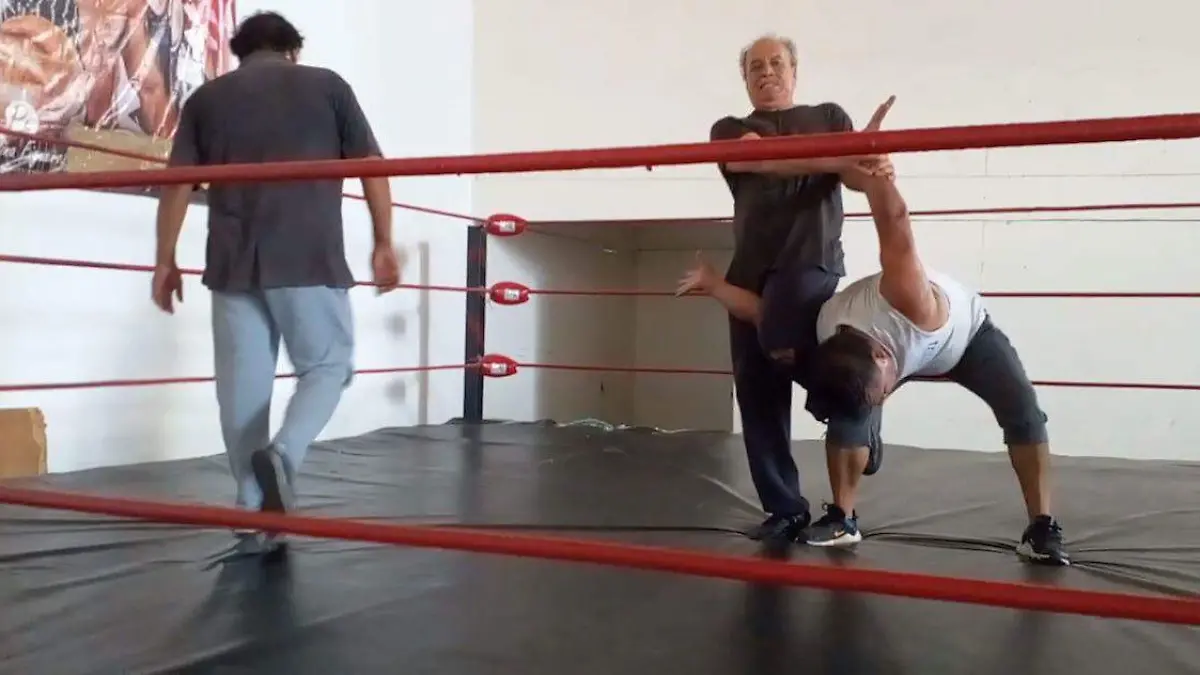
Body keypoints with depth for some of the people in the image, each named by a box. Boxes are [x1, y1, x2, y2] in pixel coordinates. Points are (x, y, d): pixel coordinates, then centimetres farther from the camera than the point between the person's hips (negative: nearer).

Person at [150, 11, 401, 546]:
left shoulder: (207, 98, 13)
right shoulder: (326, 85, 8)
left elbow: (177, 184, 7)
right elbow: (371, 167, 3)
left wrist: (165, 260, 13)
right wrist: (384, 244, 8)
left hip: (233, 263, 3)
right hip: (310, 259, -2)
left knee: (243, 383, 8)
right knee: (328, 365, 10)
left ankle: (252, 510, 10)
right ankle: (283, 454, -15)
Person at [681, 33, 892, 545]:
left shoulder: (828, 117, 17)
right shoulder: (729, 131, 15)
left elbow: (852, 174, 1)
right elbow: (765, 158, -8)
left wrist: (875, 169, -26)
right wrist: (838, 158, -24)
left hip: (812, 261, -3)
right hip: (750, 273, 3)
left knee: (780, 338, -31)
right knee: (756, 392, -1)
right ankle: (785, 508, 11)